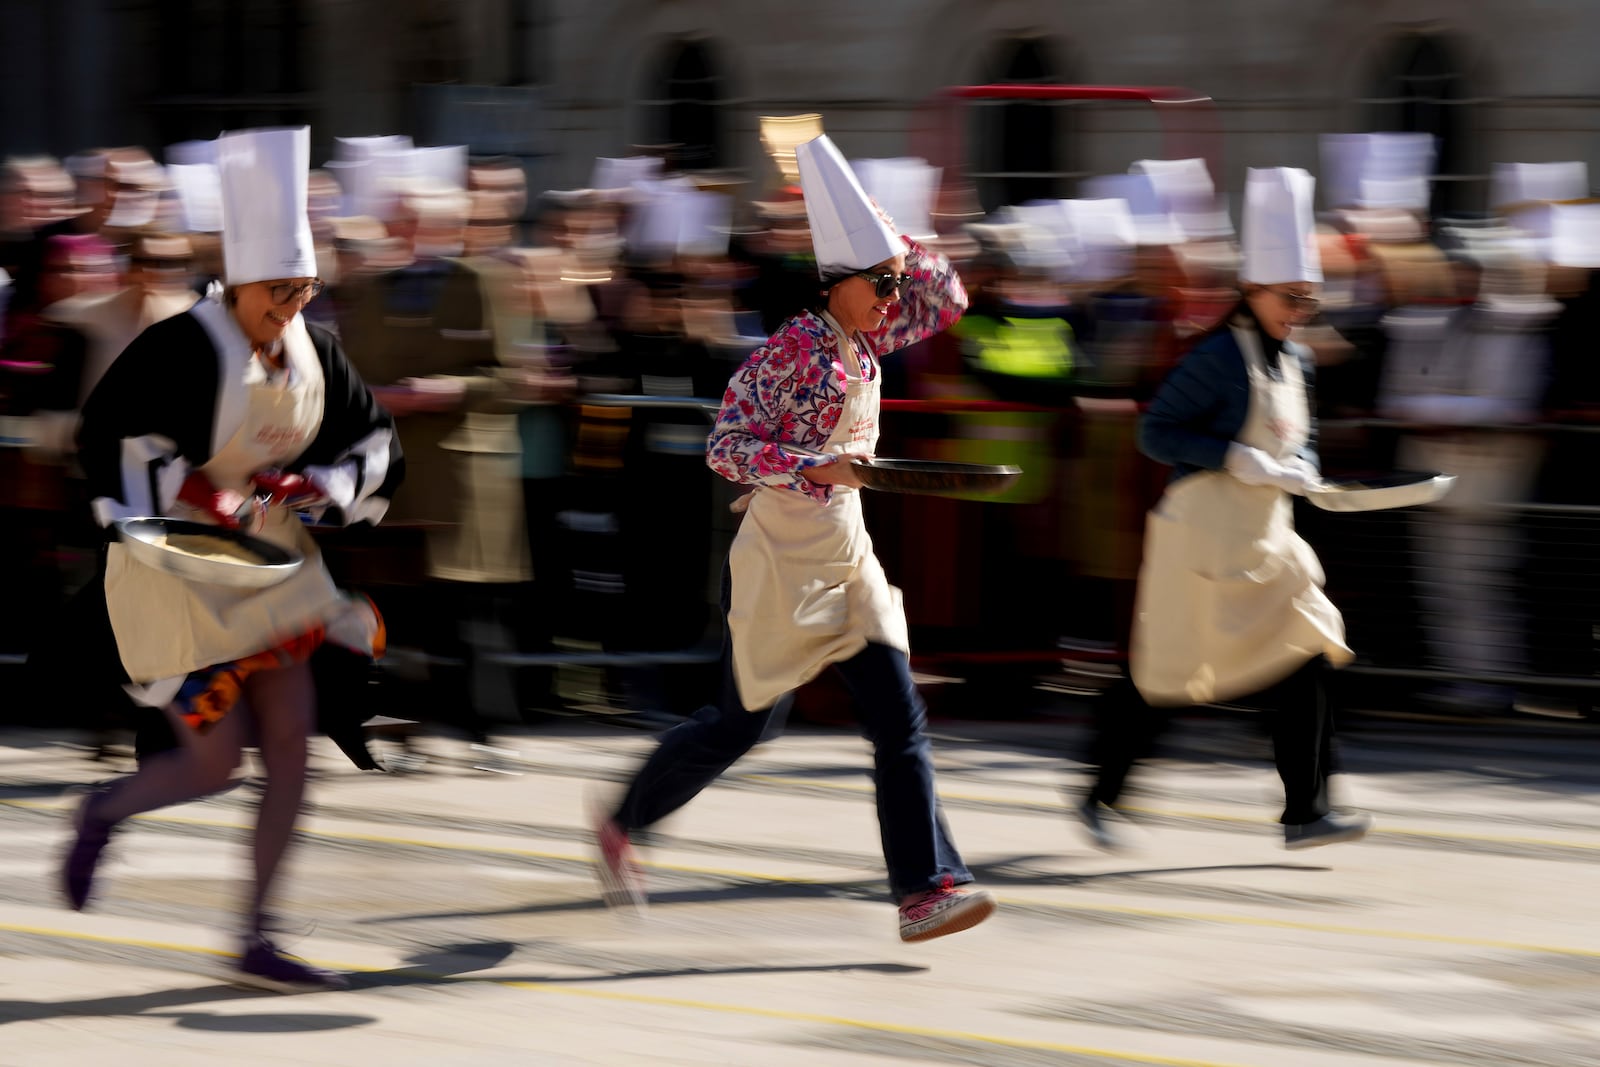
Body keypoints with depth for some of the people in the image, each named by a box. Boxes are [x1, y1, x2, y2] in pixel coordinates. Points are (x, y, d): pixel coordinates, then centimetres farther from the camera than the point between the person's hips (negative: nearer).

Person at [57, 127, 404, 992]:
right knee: (215, 761, -5)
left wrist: (317, 485, -10)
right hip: (178, 569, -6)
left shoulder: (312, 350, 1)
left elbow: (372, 444, 9)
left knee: (290, 748, 0)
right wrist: (195, 494, -27)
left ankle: (255, 941, 8)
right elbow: (108, 438, -18)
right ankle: (101, 812, 28)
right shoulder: (181, 349, -19)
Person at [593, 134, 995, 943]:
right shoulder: (790, 350, -16)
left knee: (901, 723, -4)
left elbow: (946, 301, 16)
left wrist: (900, 247, 3)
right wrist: (817, 468, -26)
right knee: (740, 724, 6)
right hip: (781, 564, -7)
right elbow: (725, 447, -18)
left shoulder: (865, 345, 6)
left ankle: (926, 889, -7)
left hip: (848, 565, 7)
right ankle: (621, 828, 28)